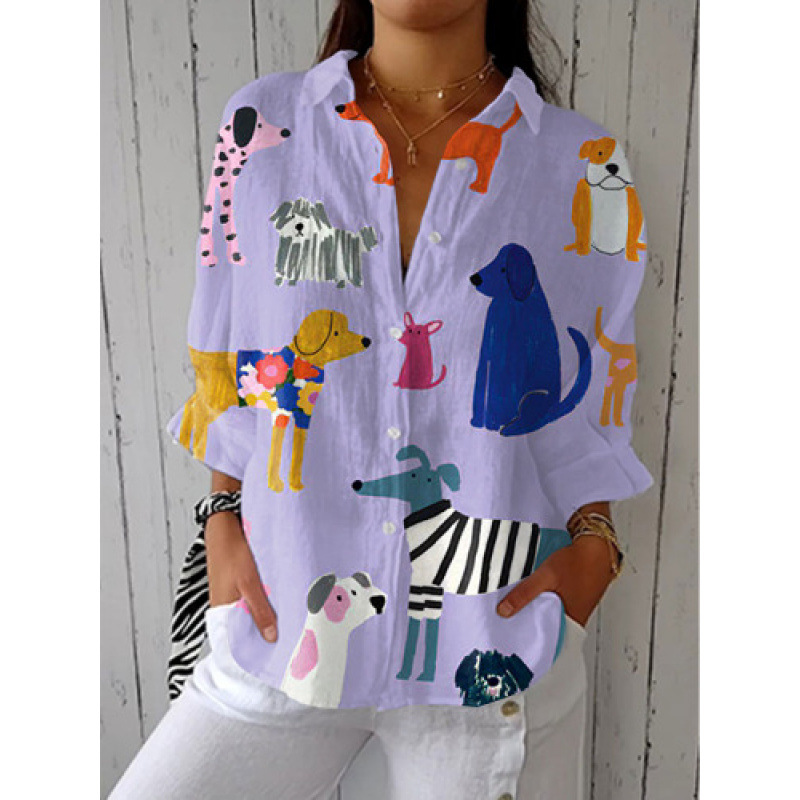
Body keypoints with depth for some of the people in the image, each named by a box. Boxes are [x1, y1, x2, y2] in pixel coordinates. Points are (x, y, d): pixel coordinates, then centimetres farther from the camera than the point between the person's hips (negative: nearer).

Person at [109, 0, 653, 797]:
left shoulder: (586, 170, -2)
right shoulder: (261, 128, 0)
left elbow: (594, 407, 5)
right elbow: (227, 371, 6)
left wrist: (591, 543, -7)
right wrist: (224, 517, -1)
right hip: (283, 627, 2)